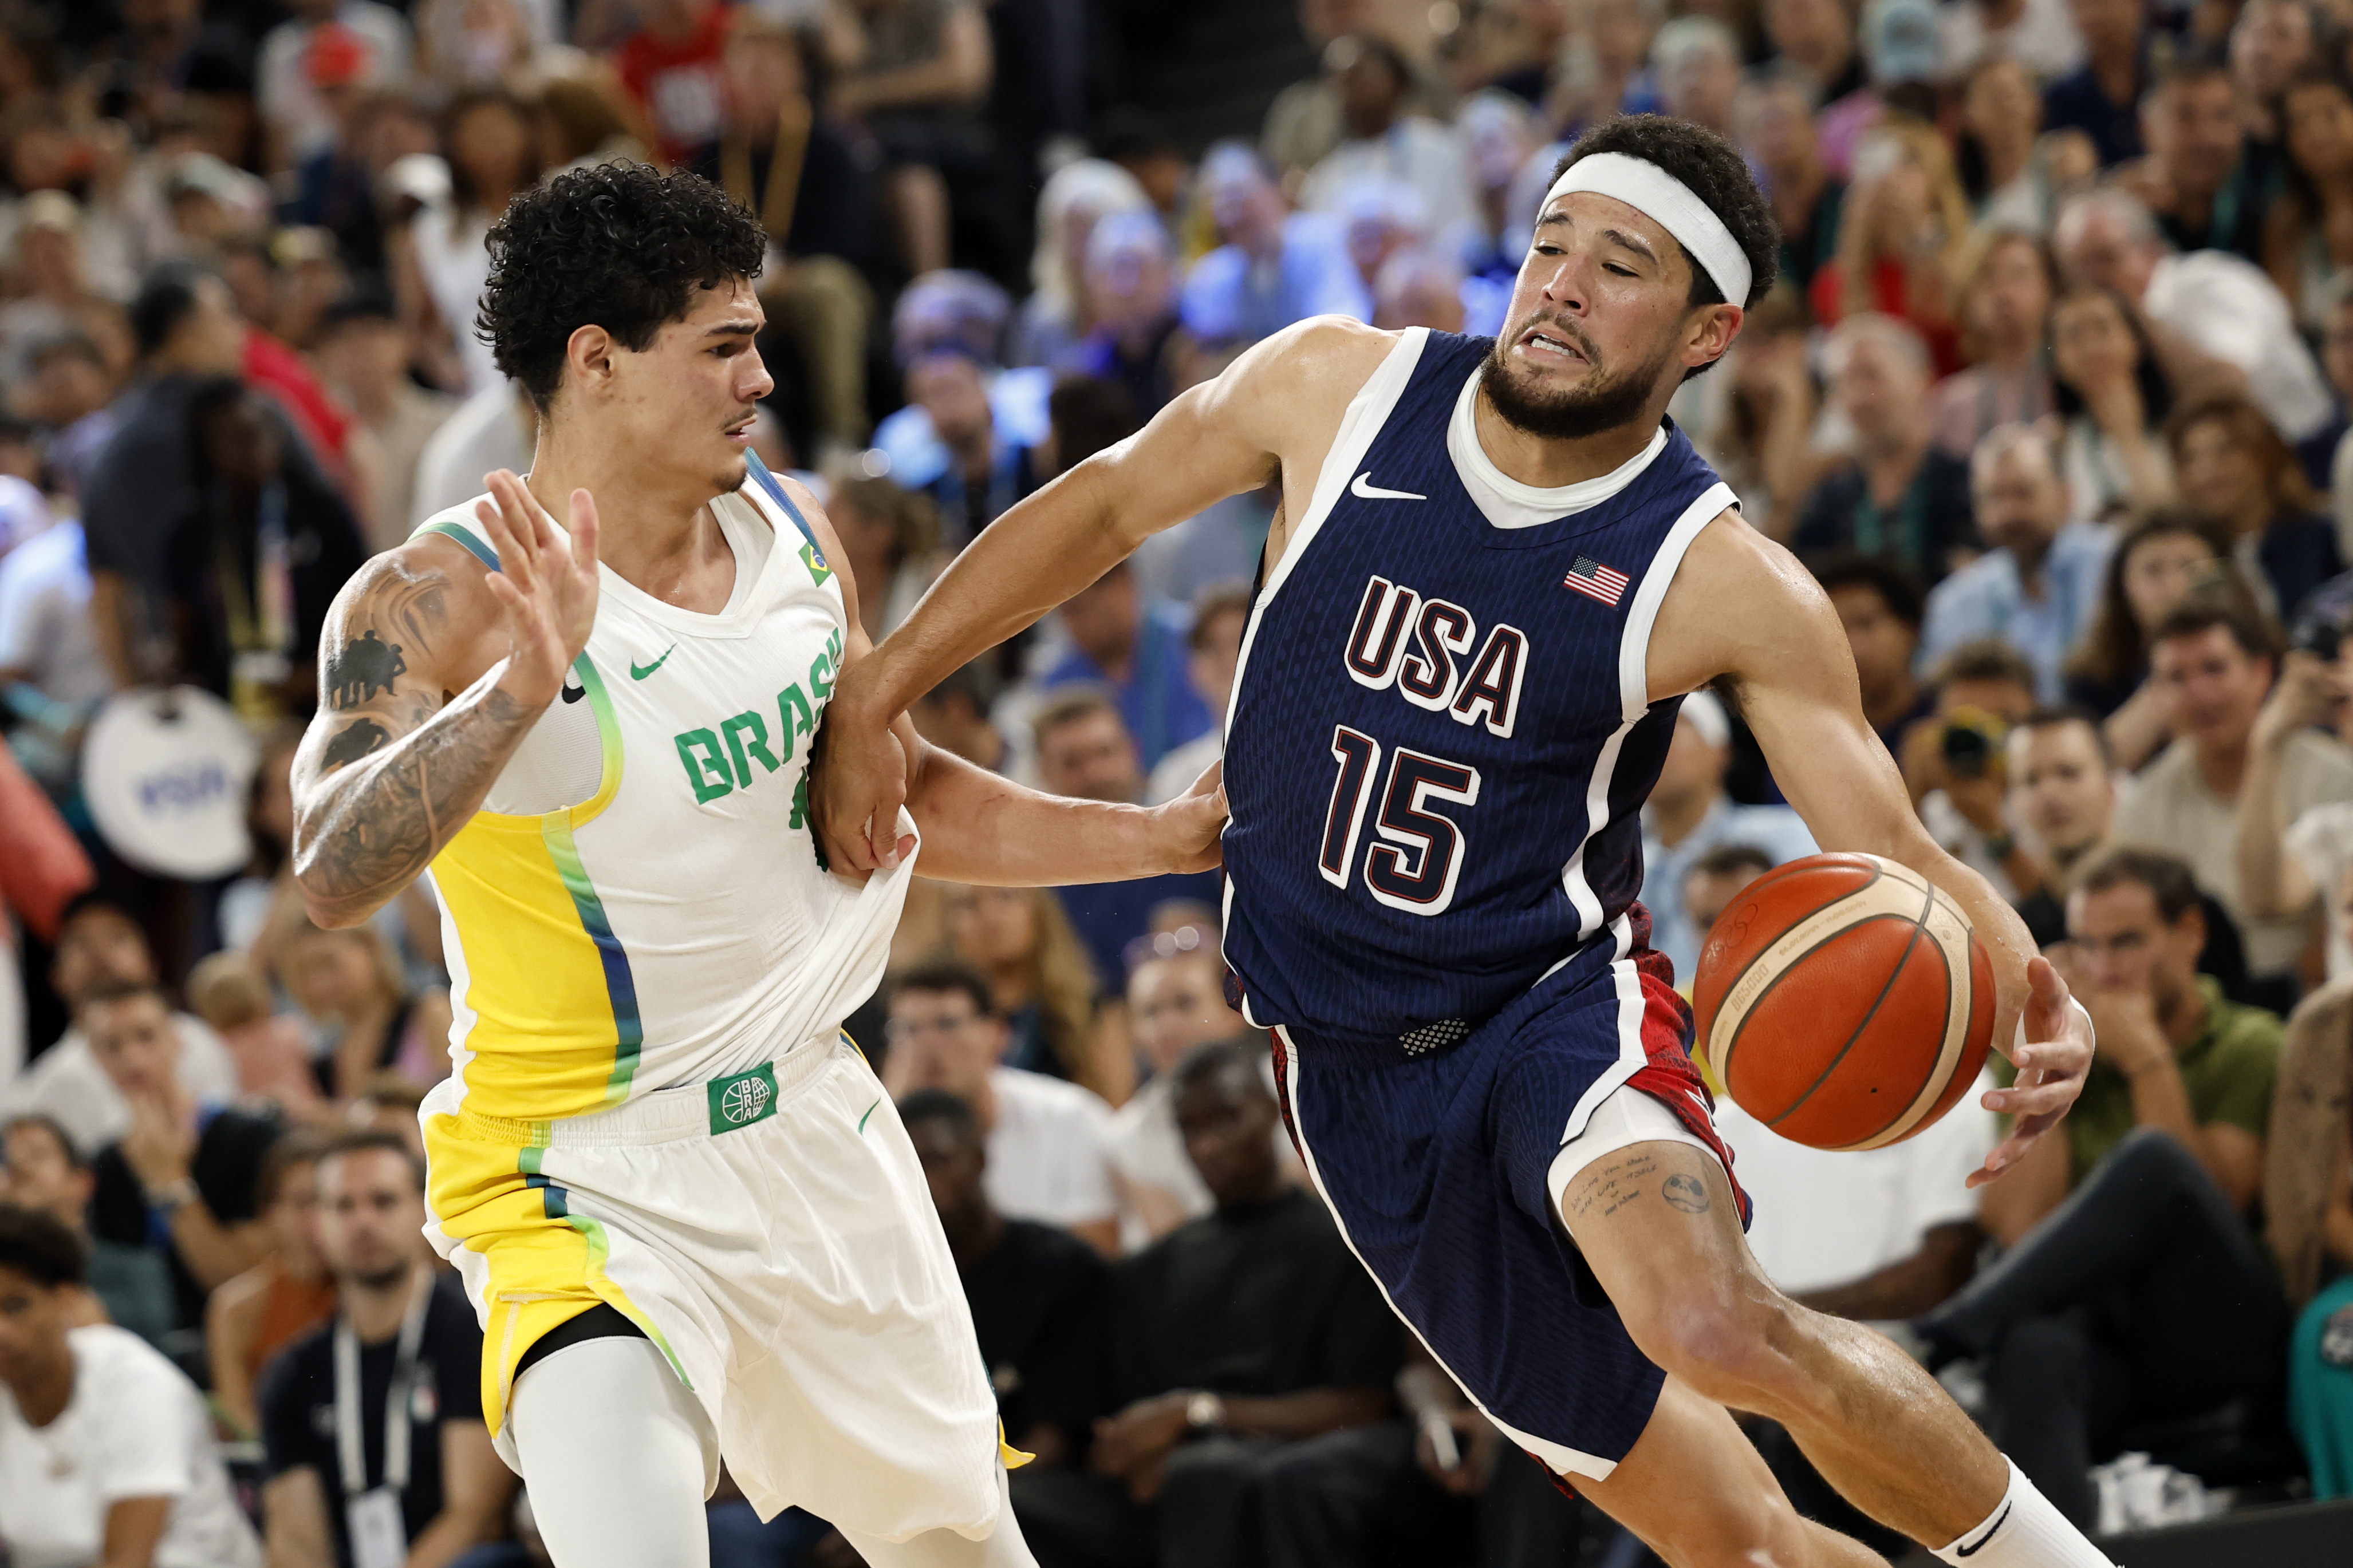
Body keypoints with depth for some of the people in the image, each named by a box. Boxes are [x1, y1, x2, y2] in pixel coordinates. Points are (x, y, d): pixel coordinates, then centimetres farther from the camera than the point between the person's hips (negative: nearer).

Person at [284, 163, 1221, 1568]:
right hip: (587, 1175, -6)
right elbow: (336, 878, -34)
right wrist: (520, 689, -46)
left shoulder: (795, 536, 0)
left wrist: (1175, 838, 13)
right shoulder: (439, 600, -19)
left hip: (809, 1120, 6)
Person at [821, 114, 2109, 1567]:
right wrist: (872, 697, 7)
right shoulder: (1338, 388, -7)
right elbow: (1108, 504, 9)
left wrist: (2026, 995, -35)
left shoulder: (1727, 585, -14)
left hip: (1563, 1001, -3)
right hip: (1350, 1062, 3)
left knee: (1710, 1318, -35)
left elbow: (1893, 853, -13)